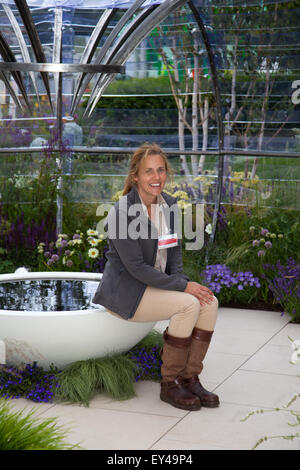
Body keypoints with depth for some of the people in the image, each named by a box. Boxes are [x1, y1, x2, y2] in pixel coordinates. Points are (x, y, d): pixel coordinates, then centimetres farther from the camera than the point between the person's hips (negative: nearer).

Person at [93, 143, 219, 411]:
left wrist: (181, 279, -7)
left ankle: (189, 378, -3)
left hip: (157, 284, 8)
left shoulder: (168, 204, 4)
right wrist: (183, 286, -22)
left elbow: (174, 249, 14)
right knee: (188, 305, -25)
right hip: (125, 290, -7)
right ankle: (169, 384, -12)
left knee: (209, 302, -13)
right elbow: (136, 267, -22)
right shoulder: (122, 212, -20)